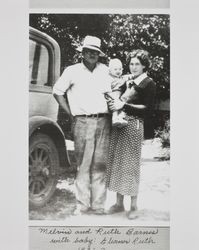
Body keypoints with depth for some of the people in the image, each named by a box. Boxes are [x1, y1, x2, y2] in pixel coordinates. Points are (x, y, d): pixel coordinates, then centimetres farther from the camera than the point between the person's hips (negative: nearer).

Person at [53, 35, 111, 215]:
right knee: (83, 164, -2)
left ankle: (98, 205, 9)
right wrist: (71, 113, 5)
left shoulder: (106, 71, 13)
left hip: (103, 121, 2)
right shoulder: (72, 71, 6)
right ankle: (83, 204, 7)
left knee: (100, 164, 3)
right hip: (82, 122, -2)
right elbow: (57, 92, 11)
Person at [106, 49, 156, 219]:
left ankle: (133, 206, 12)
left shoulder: (149, 83, 0)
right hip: (118, 125, 6)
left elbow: (148, 110, -8)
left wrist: (124, 105, -14)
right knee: (117, 162, 8)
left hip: (134, 126, -5)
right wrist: (113, 102, 0)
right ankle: (119, 203, 21)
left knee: (131, 164, -1)